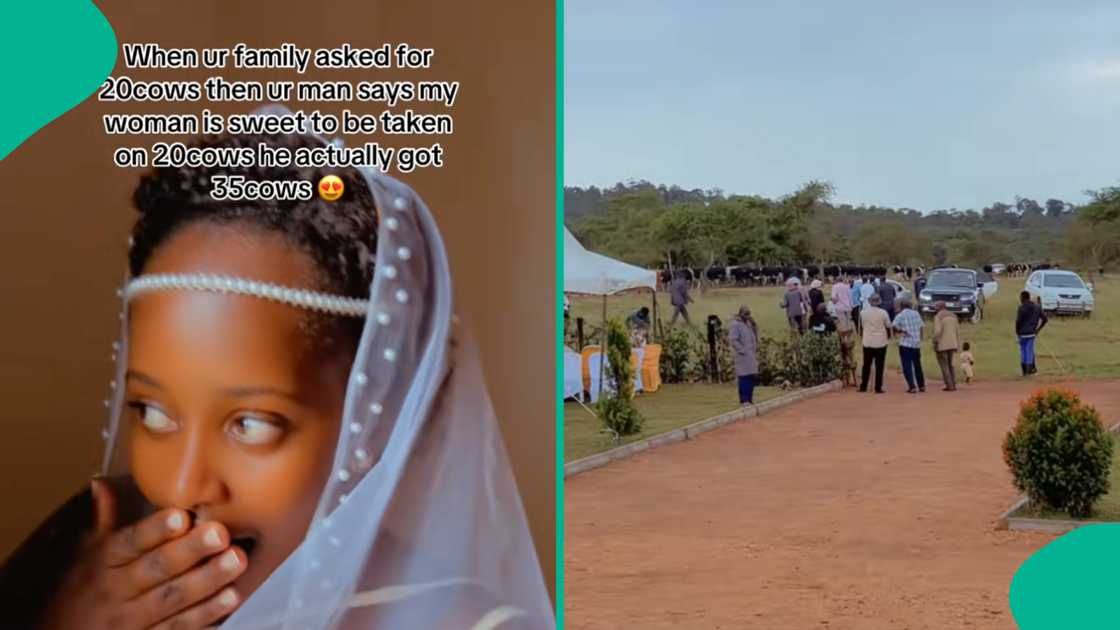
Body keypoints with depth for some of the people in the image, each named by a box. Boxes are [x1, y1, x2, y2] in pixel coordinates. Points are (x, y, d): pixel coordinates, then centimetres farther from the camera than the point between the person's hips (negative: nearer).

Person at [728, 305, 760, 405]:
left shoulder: (748, 322, 16)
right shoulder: (735, 324, -10)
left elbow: (755, 334, 23)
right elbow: (733, 340, -16)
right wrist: (742, 350, -17)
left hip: (752, 355, 8)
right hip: (743, 356, -8)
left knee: (751, 377, 8)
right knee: (744, 377, -9)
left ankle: (749, 399, 14)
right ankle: (744, 399, -7)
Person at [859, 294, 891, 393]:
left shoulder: (863, 312, -4)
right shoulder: (883, 313, -10)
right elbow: (888, 326, -1)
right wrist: (888, 336, 17)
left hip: (867, 343, 2)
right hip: (880, 343, -2)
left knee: (866, 365, 11)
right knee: (879, 366, 4)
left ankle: (863, 386, 13)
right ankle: (878, 388, 1)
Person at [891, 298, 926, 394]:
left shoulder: (900, 315, -5)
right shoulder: (916, 314, 8)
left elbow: (894, 326, -20)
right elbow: (921, 327, 11)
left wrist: (901, 331, -6)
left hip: (905, 344, -5)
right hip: (917, 343, 5)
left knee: (907, 366, -2)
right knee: (917, 364, 17)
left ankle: (912, 387, -10)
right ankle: (921, 386, 23)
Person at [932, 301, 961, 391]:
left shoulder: (938, 317, -11)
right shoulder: (953, 316, 9)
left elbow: (937, 331, -21)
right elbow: (957, 331, 9)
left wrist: (934, 343, -13)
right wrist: (957, 345, 14)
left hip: (942, 345, -7)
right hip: (952, 344, 7)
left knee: (944, 366, 0)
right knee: (950, 364, 16)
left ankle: (949, 386, -4)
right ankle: (953, 385, 12)